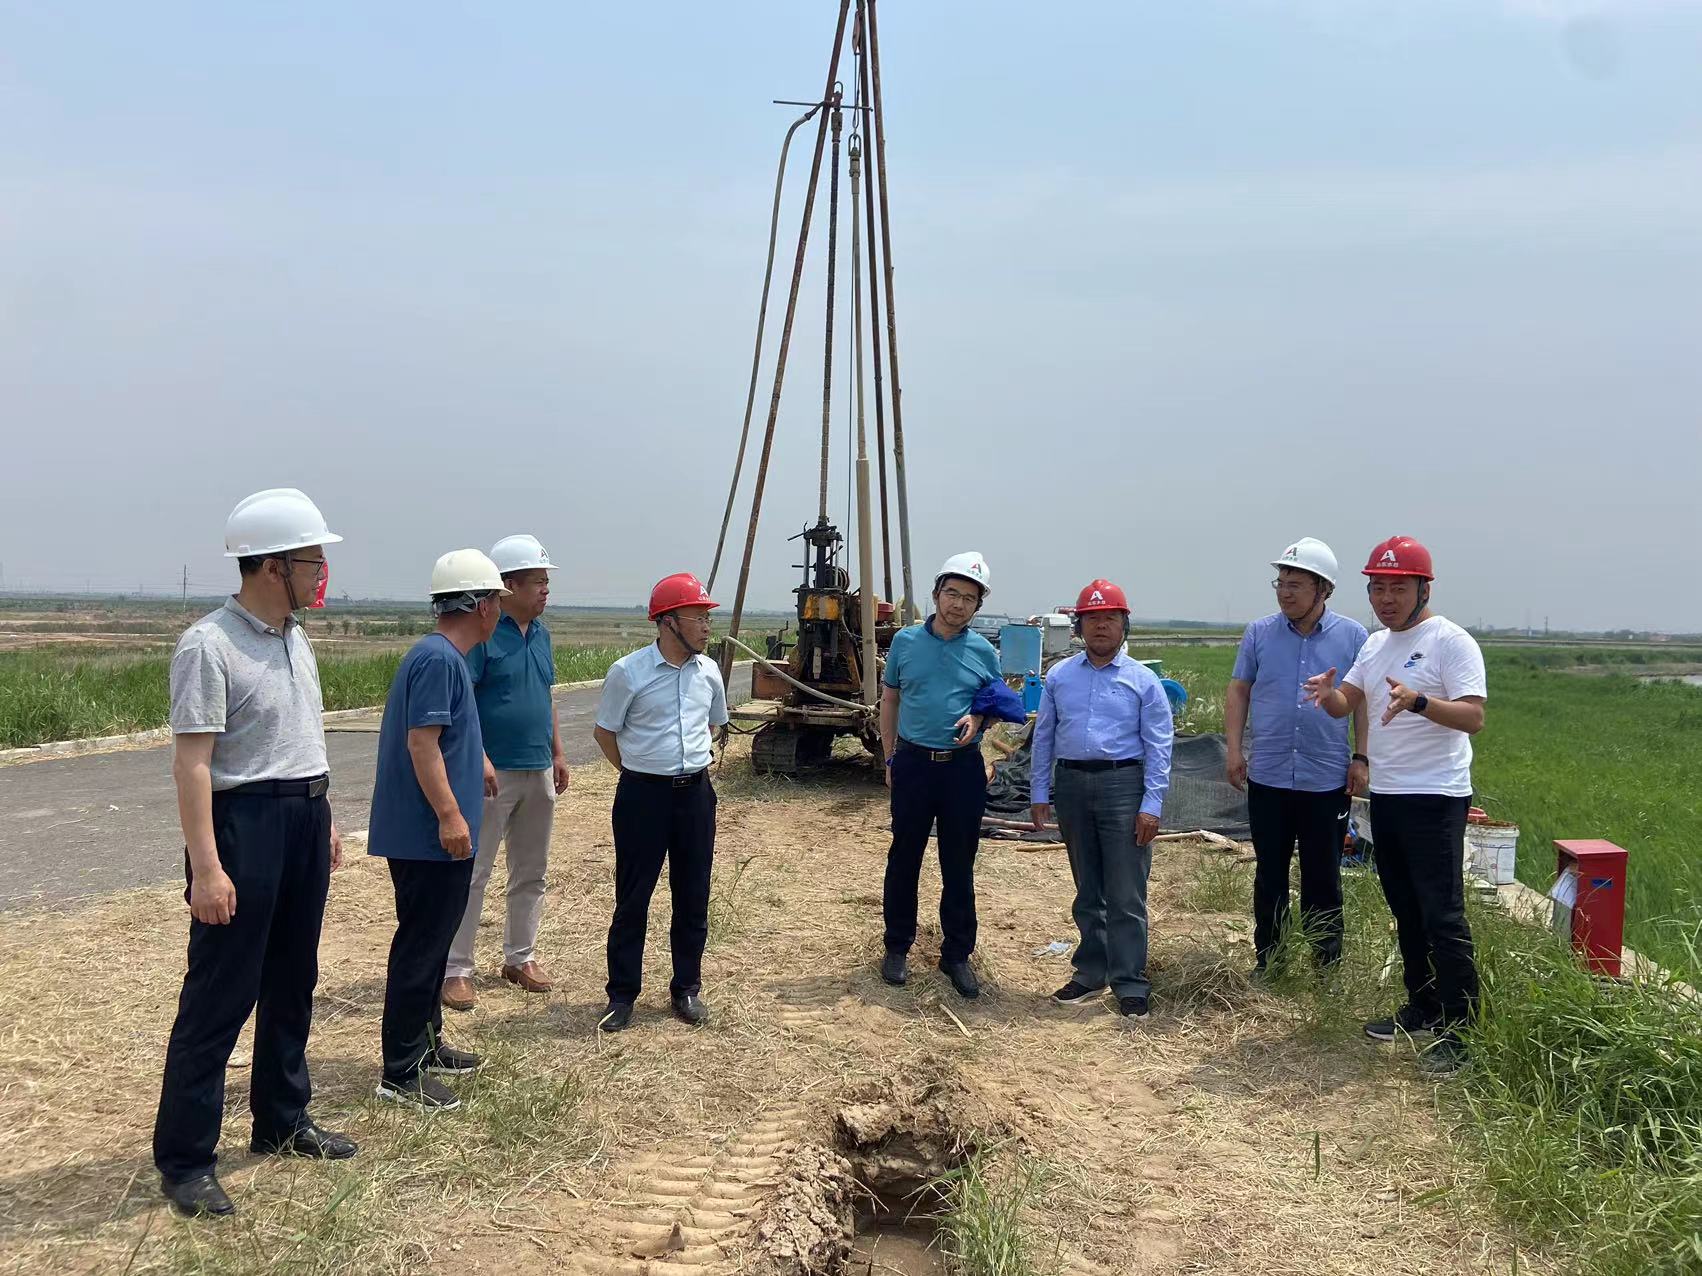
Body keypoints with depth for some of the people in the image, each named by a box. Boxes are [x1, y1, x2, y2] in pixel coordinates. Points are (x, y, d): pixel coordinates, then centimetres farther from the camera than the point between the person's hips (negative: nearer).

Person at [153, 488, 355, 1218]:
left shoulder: (295, 637, 9)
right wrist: (205, 867, -25)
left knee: (291, 982, 17)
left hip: (304, 818, 9)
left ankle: (281, 1121, 31)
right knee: (220, 994, -1)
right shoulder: (210, 646, -17)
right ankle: (184, 1158, 10)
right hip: (245, 822, -8)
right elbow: (191, 761, -21)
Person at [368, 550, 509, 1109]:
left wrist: (479, 765, 45)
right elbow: (421, 741, -23)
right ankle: (401, 1073, 3)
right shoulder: (438, 659, -18)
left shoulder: (446, 657, 14)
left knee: (432, 939, 19)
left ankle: (425, 1042, 31)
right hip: (429, 833, -11)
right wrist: (449, 814, -24)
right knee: (421, 946, -4)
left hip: (430, 833, 11)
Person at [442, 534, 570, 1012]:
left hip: (538, 772, 8)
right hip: (492, 774, -8)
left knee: (531, 872, 15)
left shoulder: (540, 633, 11)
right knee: (472, 873, -1)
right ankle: (455, 969, 6)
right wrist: (479, 761, -24)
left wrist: (557, 754, 18)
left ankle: (521, 956, 27)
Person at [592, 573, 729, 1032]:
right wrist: (641, 771, 3)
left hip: (696, 791, 4)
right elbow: (604, 732, -1)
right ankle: (622, 995, 15)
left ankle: (687, 989, 24)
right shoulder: (628, 672, -12)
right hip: (643, 793, -4)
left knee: (693, 896, 11)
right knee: (633, 897, 3)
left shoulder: (709, 672, 3)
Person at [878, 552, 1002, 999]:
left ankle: (957, 953, 18)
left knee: (959, 865, 6)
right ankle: (897, 946, 22)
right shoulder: (906, 641, 1)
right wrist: (890, 759, 5)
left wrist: (978, 717, -10)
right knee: (905, 857, 8)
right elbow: (889, 700, 9)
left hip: (963, 767, 0)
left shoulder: (983, 652, 2)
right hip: (913, 762, 0)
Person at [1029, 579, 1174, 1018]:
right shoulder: (1059, 677, 9)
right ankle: (1090, 973, 24)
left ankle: (1130, 983, 5)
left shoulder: (1143, 681, 0)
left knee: (1125, 894, -3)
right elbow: (1043, 736, 12)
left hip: (1123, 785, -3)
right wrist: (1039, 793, 8)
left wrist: (1151, 804, -9)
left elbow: (1158, 747, -2)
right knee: (1087, 891, 14)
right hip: (1072, 784, 3)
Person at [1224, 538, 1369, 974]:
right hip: (1267, 778, 1)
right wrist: (1234, 749, 0)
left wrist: (1362, 758, -3)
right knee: (1269, 876, 10)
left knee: (1323, 879, 8)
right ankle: (1267, 962, 21)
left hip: (1327, 781, -1)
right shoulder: (1259, 633, 2)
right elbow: (1238, 692, 8)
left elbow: (1363, 702, 3)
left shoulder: (1352, 636, 0)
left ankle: (1327, 967, 19)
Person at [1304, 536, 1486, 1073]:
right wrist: (1328, 695, -8)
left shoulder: (1450, 641, -11)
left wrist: (1418, 702, -37)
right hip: (1386, 795, 8)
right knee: (1406, 910, 16)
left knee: (1443, 916, -8)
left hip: (1435, 799, -8)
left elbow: (1474, 716, -20)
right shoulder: (1375, 644, 14)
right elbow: (1345, 703, 16)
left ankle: (1459, 1031, -1)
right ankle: (1421, 1008, 29)